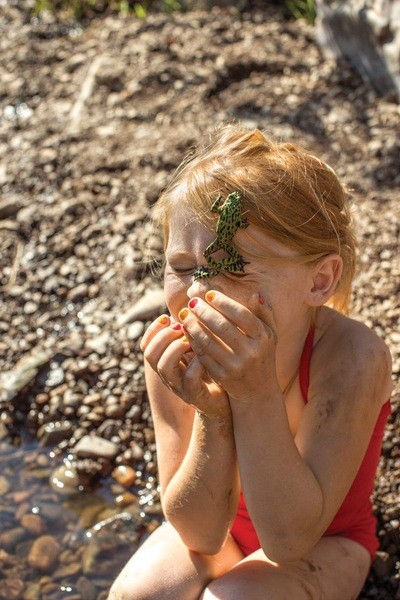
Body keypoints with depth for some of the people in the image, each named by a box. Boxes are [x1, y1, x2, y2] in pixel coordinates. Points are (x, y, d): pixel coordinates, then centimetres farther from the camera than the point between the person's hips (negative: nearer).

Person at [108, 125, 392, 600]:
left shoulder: (350, 356, -34)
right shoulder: (178, 356, -24)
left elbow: (288, 538, -33)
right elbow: (200, 533, -21)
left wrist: (257, 395, -46)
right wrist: (212, 416, -39)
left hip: (323, 542, -2)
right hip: (222, 525, 2)